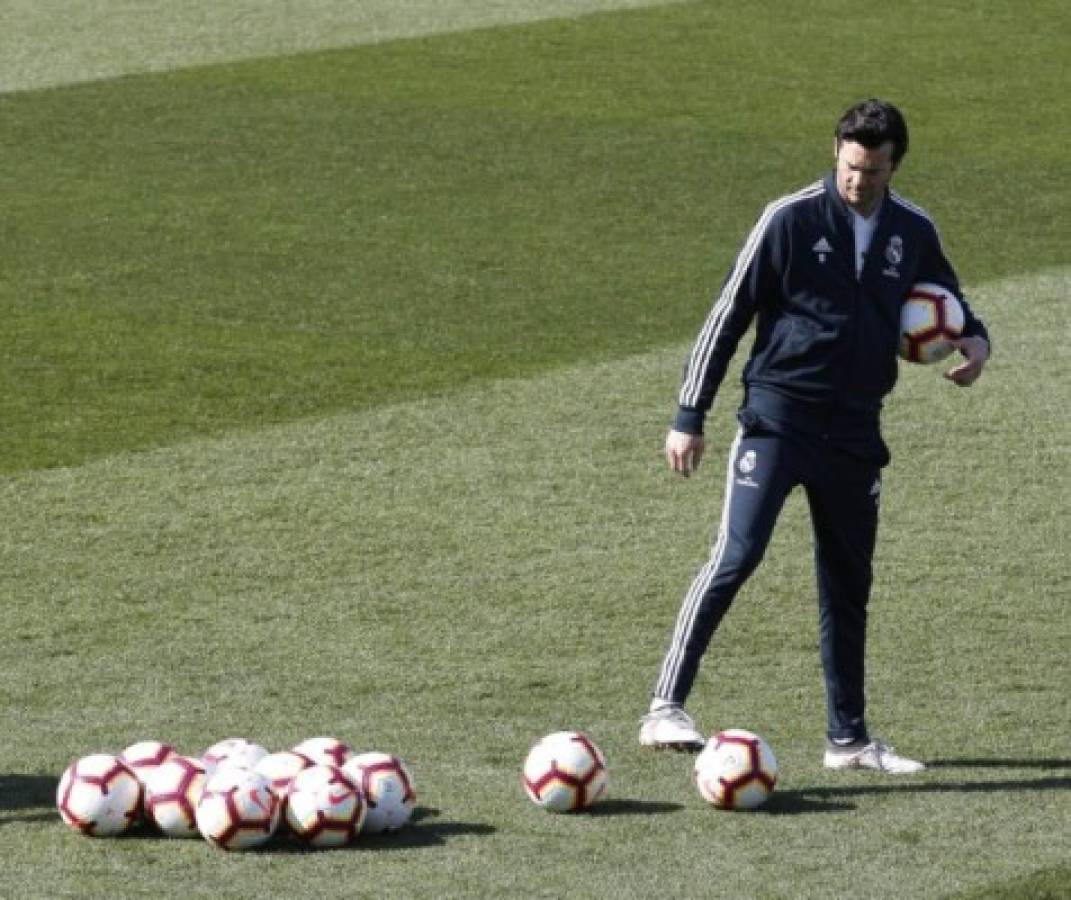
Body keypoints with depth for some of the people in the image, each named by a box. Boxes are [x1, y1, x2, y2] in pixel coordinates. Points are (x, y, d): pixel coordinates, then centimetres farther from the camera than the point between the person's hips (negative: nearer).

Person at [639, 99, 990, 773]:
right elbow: (728, 317, -4)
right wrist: (690, 417, -6)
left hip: (856, 427, 5)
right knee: (736, 556, -18)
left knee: (849, 583, 11)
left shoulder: (914, 232, 6)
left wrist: (974, 339, -1)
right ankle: (666, 709, -18)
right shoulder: (791, 219, -8)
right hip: (778, 414, -5)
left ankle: (848, 738, 20)